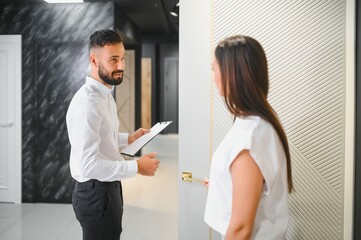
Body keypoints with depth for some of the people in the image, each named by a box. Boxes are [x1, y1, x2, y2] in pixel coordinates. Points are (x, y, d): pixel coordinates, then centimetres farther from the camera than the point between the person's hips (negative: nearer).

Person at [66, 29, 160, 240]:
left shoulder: (105, 94, 6)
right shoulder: (87, 103, -26)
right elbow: (88, 164, -30)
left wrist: (128, 139, 8)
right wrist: (136, 167, -24)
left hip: (107, 188, 10)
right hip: (96, 193, -10)